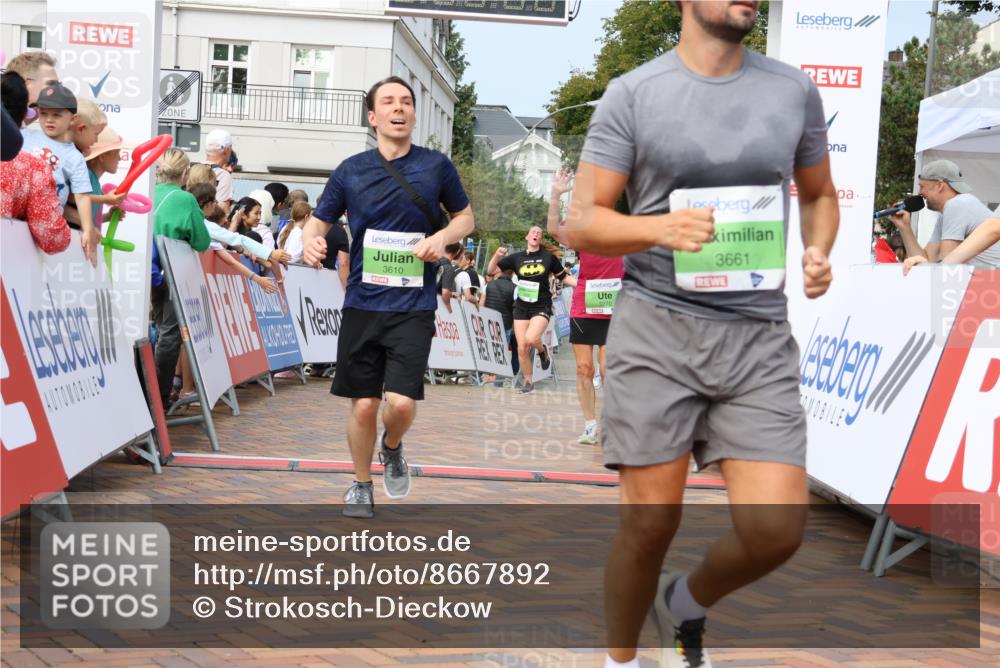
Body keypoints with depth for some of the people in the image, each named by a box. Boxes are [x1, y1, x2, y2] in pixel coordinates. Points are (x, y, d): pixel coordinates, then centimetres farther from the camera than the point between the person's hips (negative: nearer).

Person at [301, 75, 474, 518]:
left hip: (414, 305, -1)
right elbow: (319, 221, 11)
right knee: (363, 406, 3)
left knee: (401, 403, -13)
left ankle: (392, 447, 23)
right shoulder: (351, 171, 4)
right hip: (362, 303, 1)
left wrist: (442, 236, -8)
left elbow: (465, 217, 14)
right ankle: (361, 485, 28)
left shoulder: (436, 166, 2)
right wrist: (311, 241, -13)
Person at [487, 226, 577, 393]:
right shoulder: (516, 258, 4)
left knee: (531, 339, -26)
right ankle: (528, 382, 19)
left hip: (542, 306, -3)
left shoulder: (549, 257, 1)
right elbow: (491, 271, 3)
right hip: (521, 307, 3)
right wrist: (497, 255, -14)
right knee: (522, 348, 0)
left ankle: (543, 350, 10)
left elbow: (564, 277, 10)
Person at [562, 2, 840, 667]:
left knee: (777, 529, -6)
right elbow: (581, 224, -1)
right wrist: (659, 227, -20)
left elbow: (820, 195, 22)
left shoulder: (795, 89, 9)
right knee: (651, 520, 1)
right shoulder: (632, 94, 0)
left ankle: (686, 602, 26)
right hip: (657, 326, -2)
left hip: (759, 335, 3)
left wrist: (818, 252, 0)